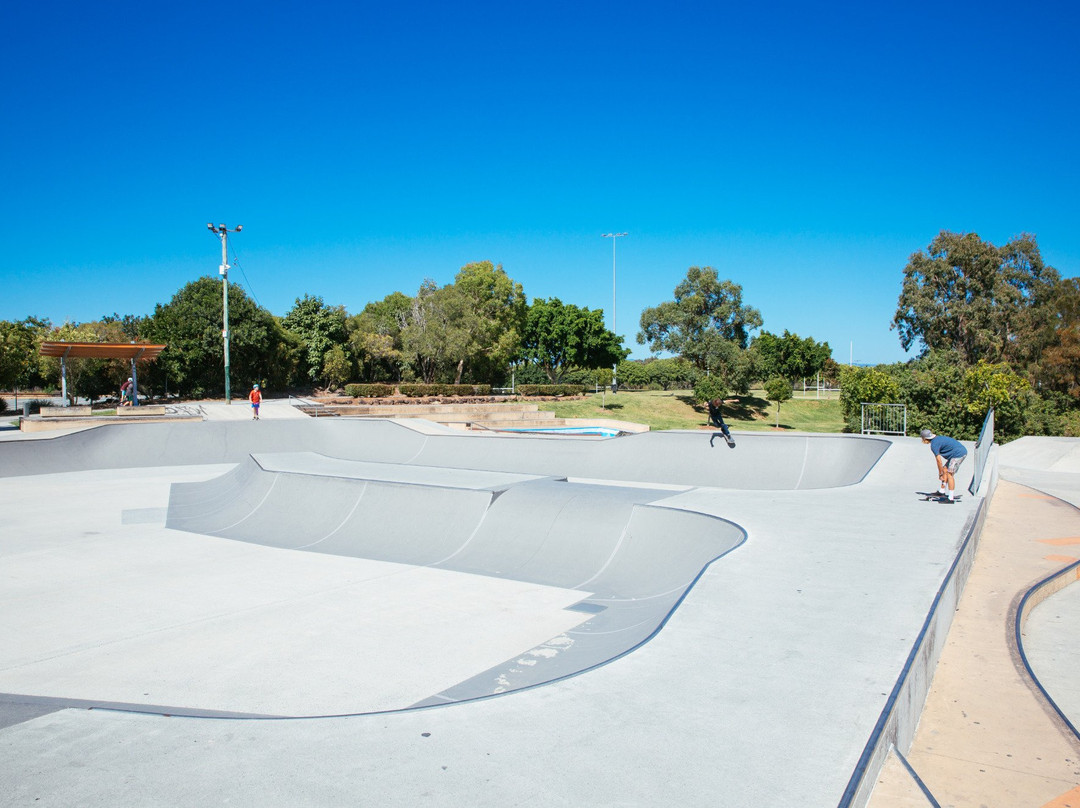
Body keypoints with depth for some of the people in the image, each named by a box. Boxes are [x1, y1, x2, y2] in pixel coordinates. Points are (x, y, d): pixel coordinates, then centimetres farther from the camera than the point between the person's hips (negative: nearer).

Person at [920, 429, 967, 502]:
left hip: (958, 454, -10)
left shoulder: (934, 444, -13)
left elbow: (939, 460, -12)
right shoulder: (938, 438, 15)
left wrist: (940, 474, -3)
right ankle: (942, 492, 19)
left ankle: (951, 498, -9)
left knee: (949, 474, -8)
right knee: (945, 469, 15)